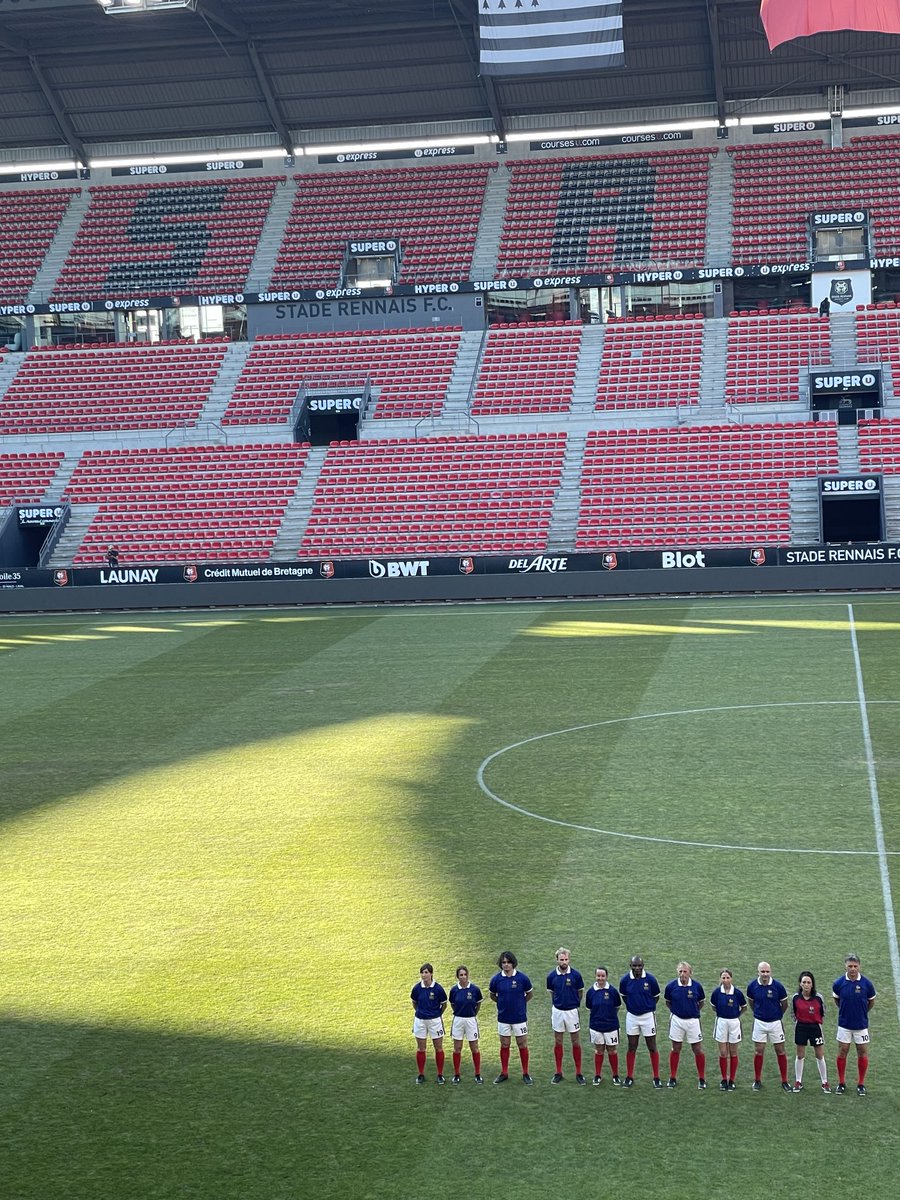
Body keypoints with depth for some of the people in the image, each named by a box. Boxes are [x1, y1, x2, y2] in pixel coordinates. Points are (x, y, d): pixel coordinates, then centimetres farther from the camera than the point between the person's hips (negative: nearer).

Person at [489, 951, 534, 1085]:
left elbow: (530, 993, 6)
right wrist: (503, 1003, 8)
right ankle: (504, 1073, 21)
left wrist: (520, 1003, 8)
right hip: (503, 1017, 1)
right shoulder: (496, 979, -6)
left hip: (519, 1017, -1)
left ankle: (525, 1074, 14)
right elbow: (492, 995, 10)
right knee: (504, 1045, 10)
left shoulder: (522, 977, -10)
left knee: (522, 1045, 4)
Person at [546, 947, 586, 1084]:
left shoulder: (576, 975, -9)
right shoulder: (552, 976, -4)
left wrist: (575, 1003, 8)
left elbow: (580, 992, 5)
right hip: (557, 1011, 1)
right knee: (558, 1042, 8)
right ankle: (558, 1072, 16)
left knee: (576, 1042, 4)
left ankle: (578, 1072, 12)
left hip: (572, 1011, -1)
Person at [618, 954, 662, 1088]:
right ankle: (629, 1077, 16)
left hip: (648, 1015, -2)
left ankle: (656, 1078, 11)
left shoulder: (650, 979, -13)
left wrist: (648, 1006, 6)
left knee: (652, 1048, 3)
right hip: (631, 1016, 2)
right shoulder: (625, 980, -8)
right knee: (631, 1047, 8)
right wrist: (631, 1006, 6)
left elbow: (656, 997, 2)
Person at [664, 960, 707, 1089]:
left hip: (693, 1021, 0)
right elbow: (667, 1002, 9)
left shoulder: (697, 986, -9)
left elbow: (701, 1002, 9)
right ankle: (673, 1078, 19)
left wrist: (695, 1012, 6)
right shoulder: (671, 986, -9)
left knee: (698, 1050, 3)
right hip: (677, 1020, 0)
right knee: (675, 1049, 9)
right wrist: (675, 1010, 3)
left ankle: (702, 1079, 15)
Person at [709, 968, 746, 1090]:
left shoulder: (737, 992, -11)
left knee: (733, 1053, 7)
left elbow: (744, 1007, 6)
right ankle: (724, 1080, 15)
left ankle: (732, 1080, 15)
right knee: (723, 1053, 4)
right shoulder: (717, 992, -8)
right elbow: (713, 1006, 10)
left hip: (734, 1022, -1)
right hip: (721, 1022, 1)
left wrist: (736, 1014, 9)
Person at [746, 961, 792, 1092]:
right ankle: (757, 1081, 16)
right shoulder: (752, 986, -8)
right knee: (758, 1051, 4)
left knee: (780, 1051, 3)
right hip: (759, 1022, 1)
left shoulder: (778, 985, -14)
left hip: (775, 1022, -1)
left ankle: (784, 1081, 12)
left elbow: (784, 1004, 1)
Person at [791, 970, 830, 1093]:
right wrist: (798, 1022, 3)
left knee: (820, 1056, 5)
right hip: (801, 1027, 1)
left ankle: (824, 1083, 16)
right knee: (799, 1056, 9)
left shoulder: (818, 998, -11)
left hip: (815, 1027, -1)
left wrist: (819, 1023, 4)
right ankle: (798, 1082, 21)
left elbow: (823, 1013, 3)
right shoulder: (795, 998, -8)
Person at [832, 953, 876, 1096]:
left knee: (862, 1053, 5)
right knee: (842, 1053, 6)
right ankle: (841, 1083, 18)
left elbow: (871, 1001, 6)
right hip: (844, 1025, 0)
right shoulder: (838, 983, -10)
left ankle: (861, 1084, 18)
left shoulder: (867, 983, -12)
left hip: (861, 1025, 0)